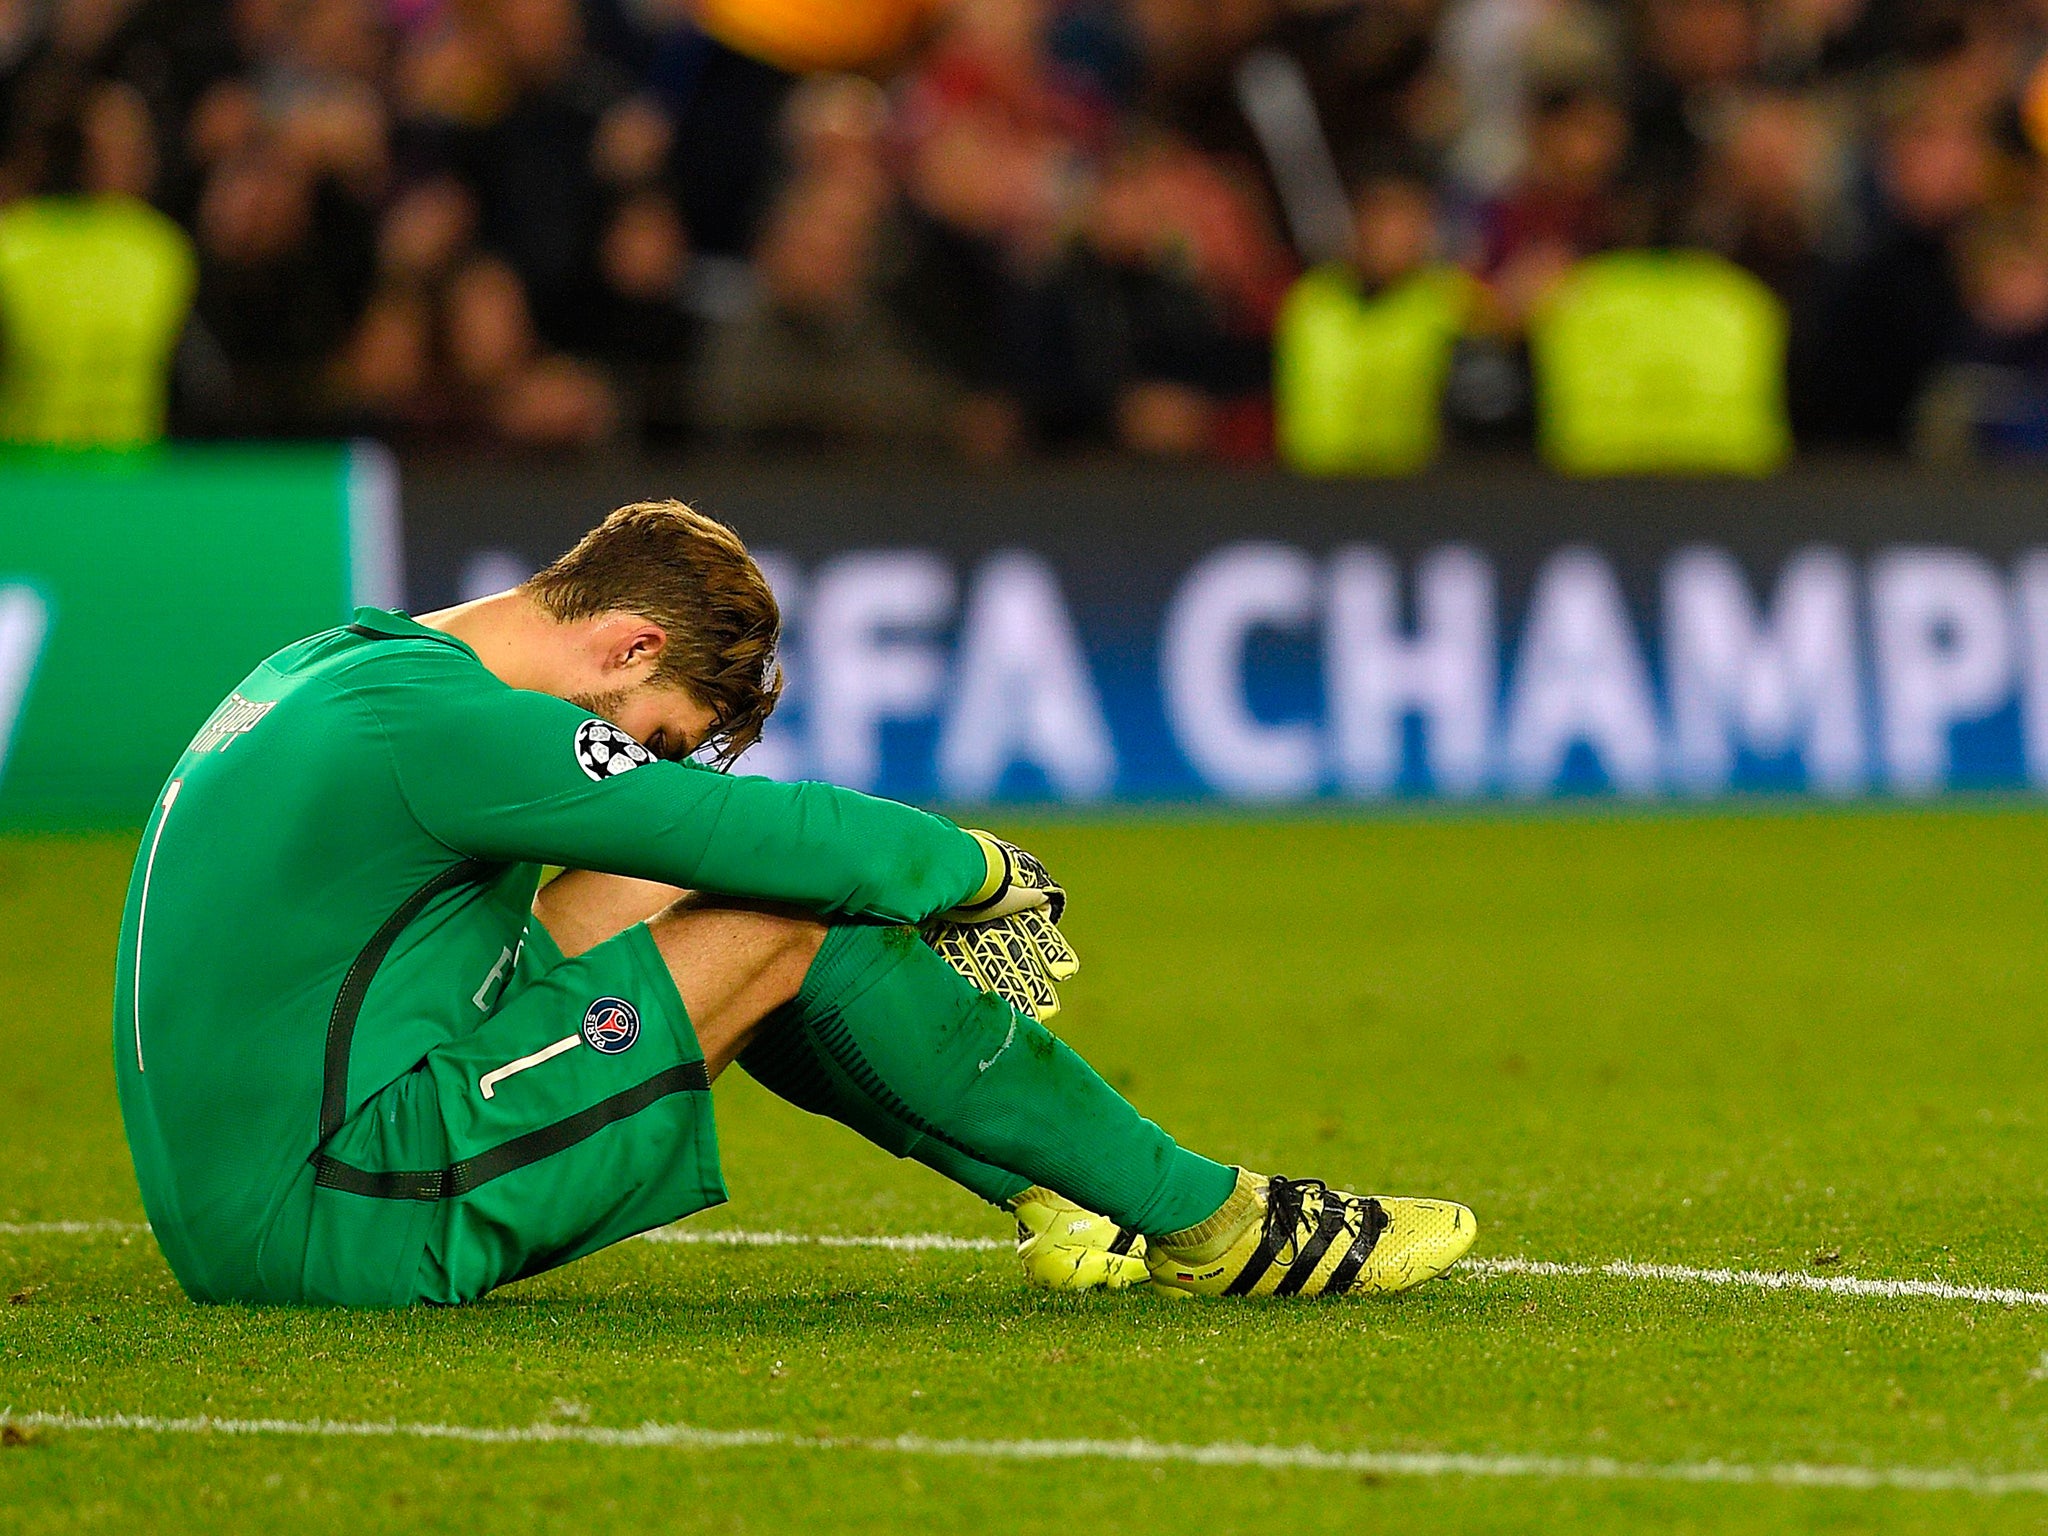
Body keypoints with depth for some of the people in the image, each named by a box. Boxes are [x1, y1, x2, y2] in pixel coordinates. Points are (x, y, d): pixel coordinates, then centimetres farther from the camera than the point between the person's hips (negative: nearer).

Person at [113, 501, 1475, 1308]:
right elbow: (769, 832, -16)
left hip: (228, 1205, 10)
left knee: (681, 896, 16)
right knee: (794, 919, -9)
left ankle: (1054, 1192, 19)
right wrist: (977, 866, 3)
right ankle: (1205, 1221, 0)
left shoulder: (333, 669, 16)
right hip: (352, 1233, -10)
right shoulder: (439, 721, -16)